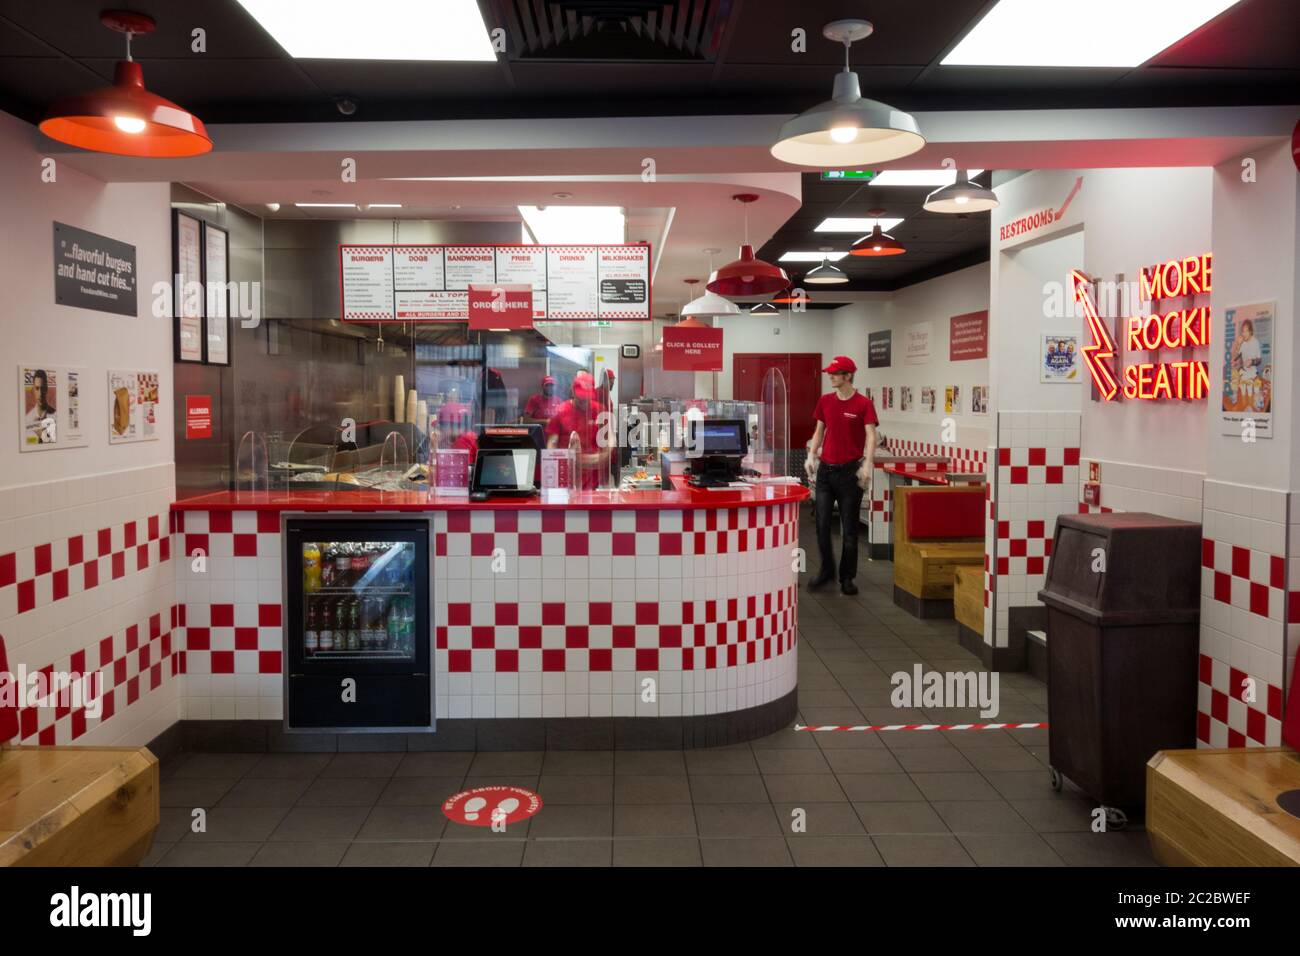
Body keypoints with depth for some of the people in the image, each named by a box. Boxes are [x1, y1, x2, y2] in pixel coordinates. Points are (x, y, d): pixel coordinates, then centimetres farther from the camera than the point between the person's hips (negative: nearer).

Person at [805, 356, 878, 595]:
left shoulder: (863, 403, -7)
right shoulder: (825, 401, 7)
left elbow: (871, 436, -14)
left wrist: (867, 465, -26)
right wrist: (812, 454, 4)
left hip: (850, 470, -4)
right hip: (826, 469, 4)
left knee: (849, 528, 4)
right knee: (822, 524, 3)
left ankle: (847, 577, 15)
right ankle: (827, 571, 20)